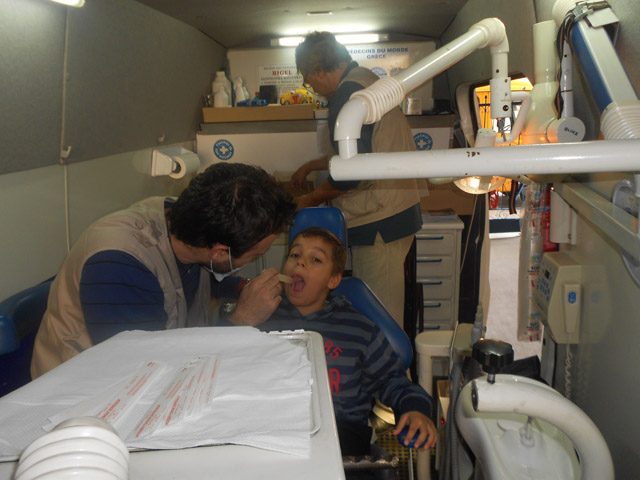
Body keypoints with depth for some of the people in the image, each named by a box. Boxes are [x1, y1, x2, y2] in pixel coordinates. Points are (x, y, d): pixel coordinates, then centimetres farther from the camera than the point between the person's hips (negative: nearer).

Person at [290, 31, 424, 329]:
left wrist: (311, 200, -6)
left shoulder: (347, 94, -15)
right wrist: (311, 166, 35)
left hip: (379, 221, -10)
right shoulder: (366, 80, 17)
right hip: (397, 212, 10)